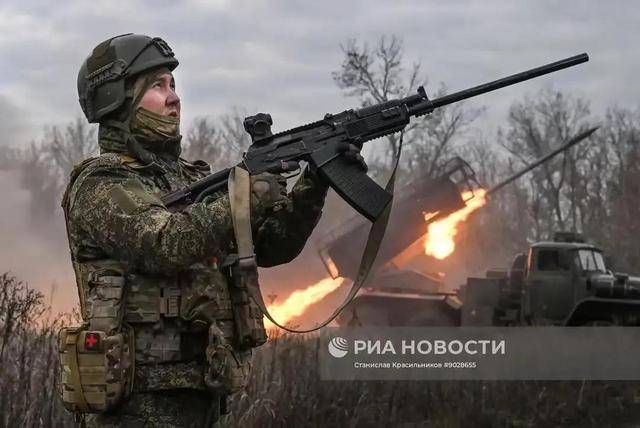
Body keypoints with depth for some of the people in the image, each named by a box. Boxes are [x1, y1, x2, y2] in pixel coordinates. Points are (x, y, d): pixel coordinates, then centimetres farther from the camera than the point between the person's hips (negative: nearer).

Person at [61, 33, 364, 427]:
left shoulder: (192, 179, 16)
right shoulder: (100, 186, -8)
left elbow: (274, 244, 13)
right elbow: (165, 243, -26)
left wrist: (314, 184, -1)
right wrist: (249, 195, -19)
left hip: (200, 394, 8)